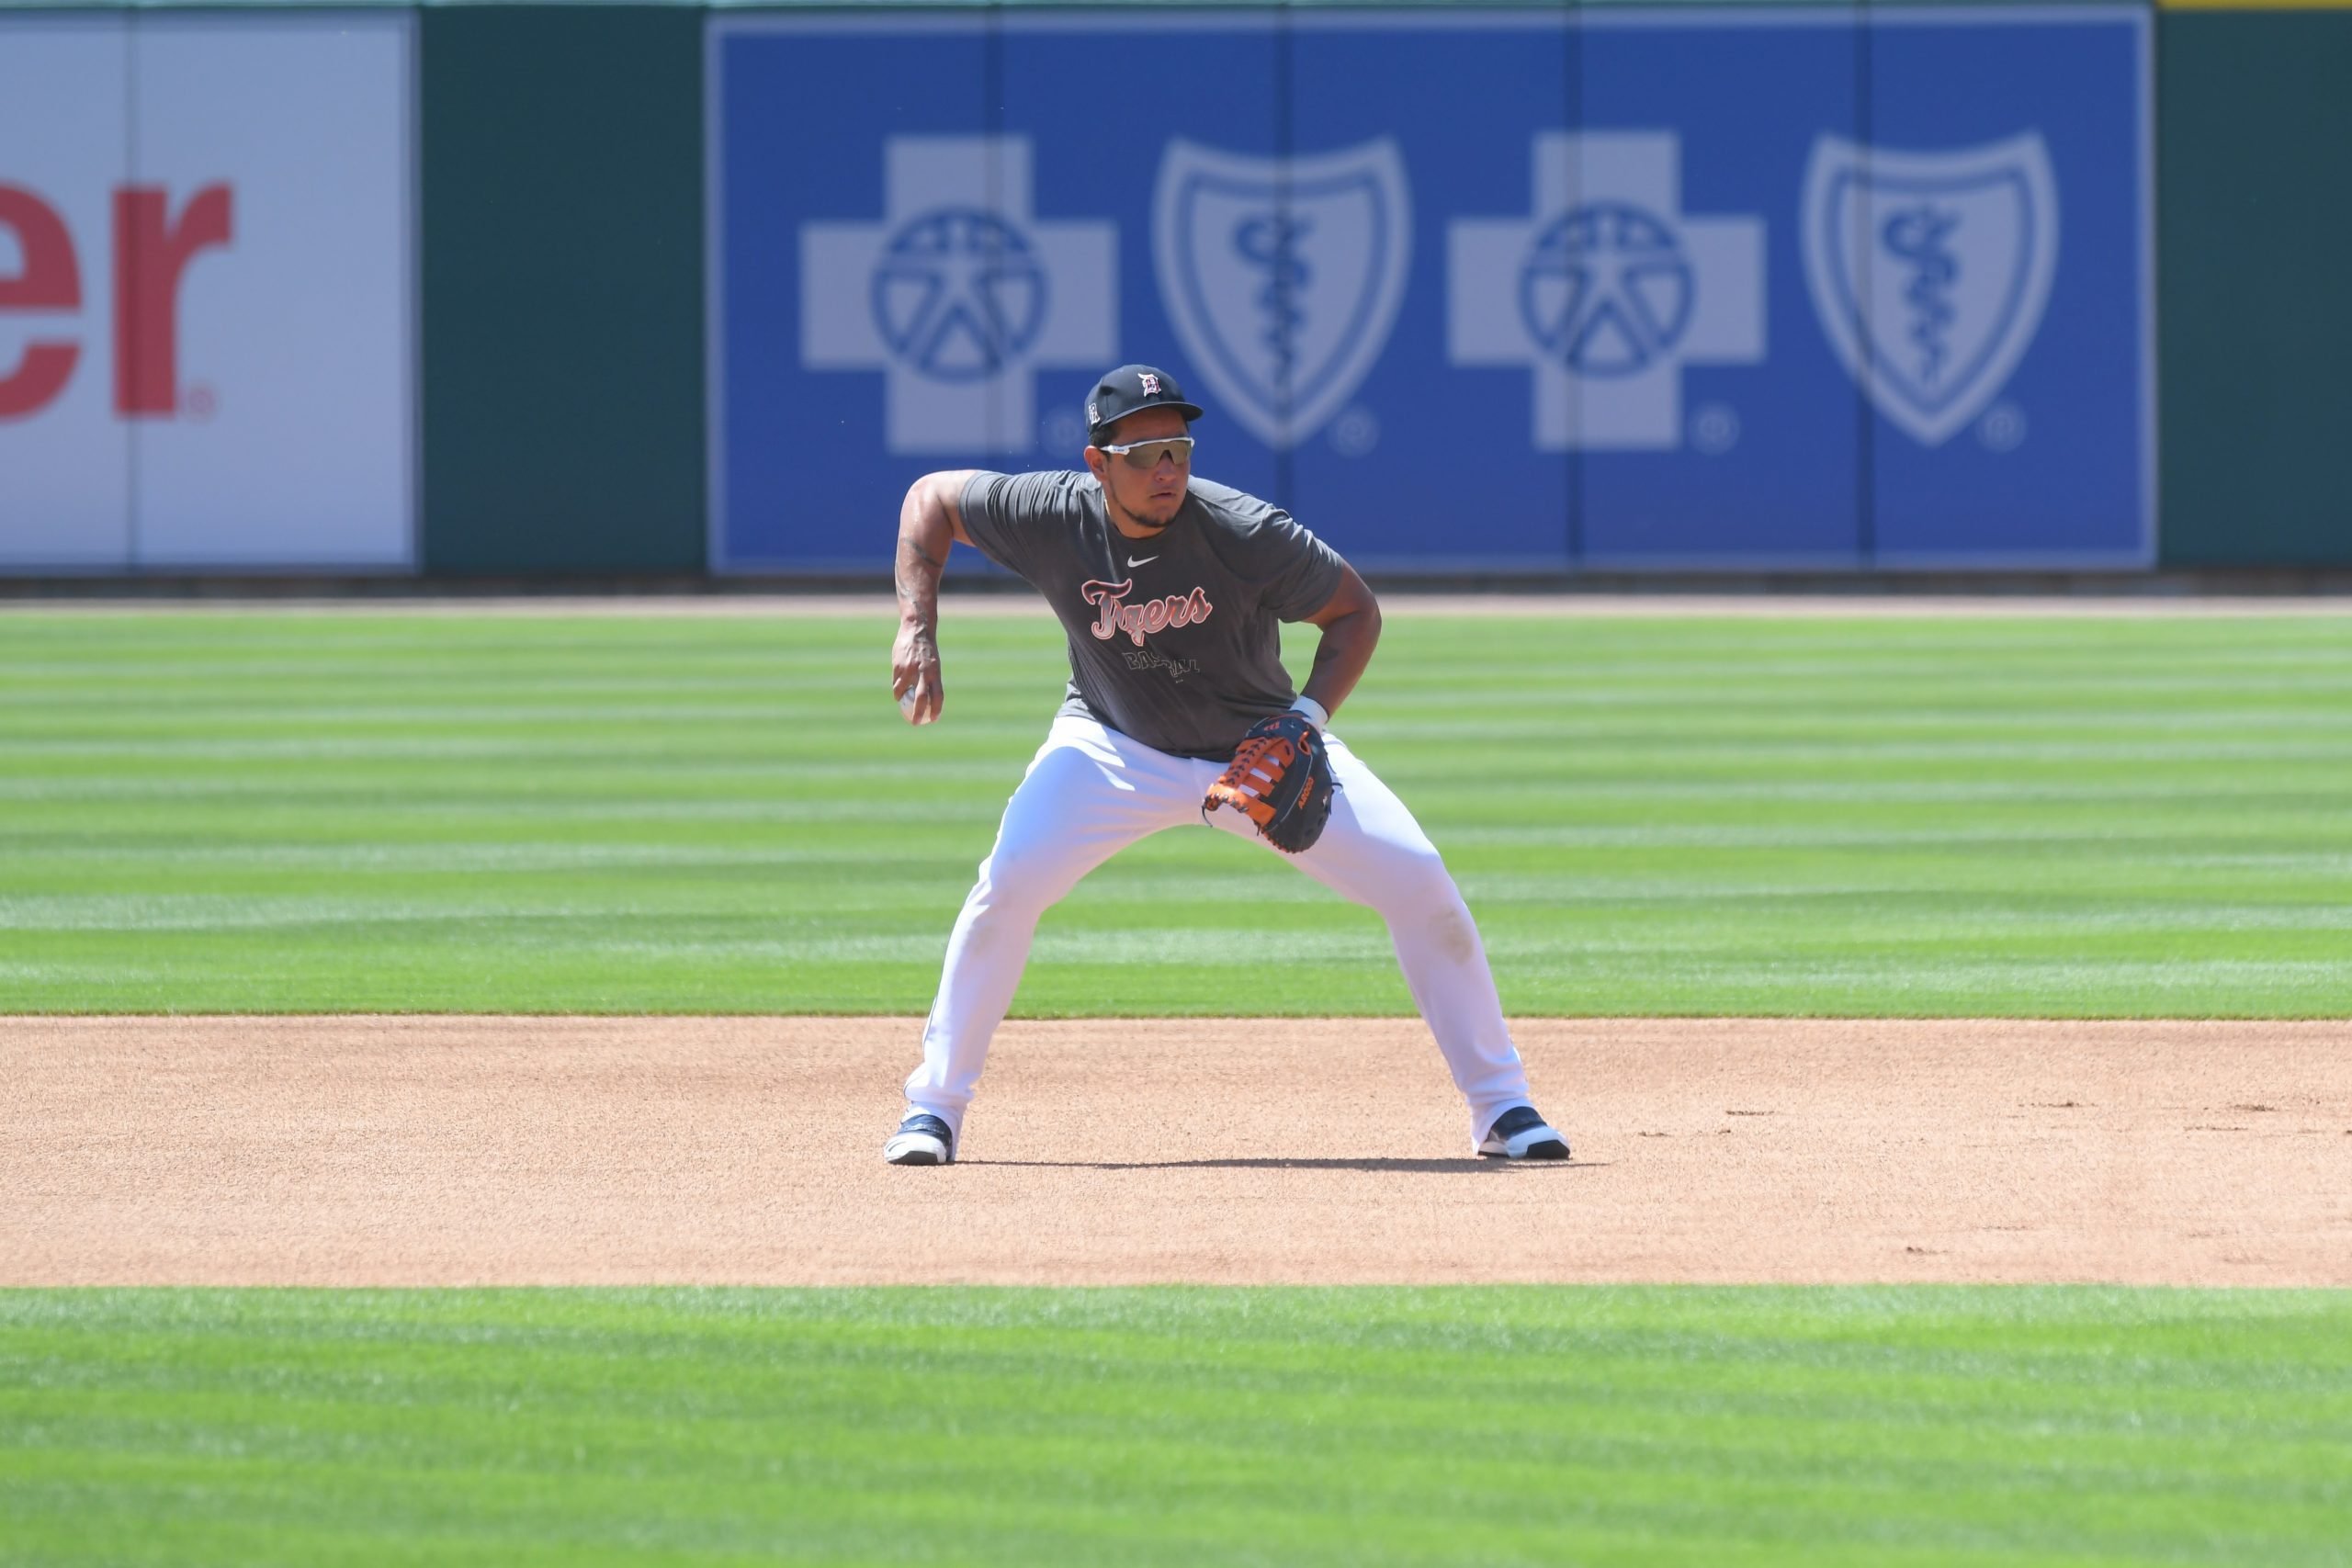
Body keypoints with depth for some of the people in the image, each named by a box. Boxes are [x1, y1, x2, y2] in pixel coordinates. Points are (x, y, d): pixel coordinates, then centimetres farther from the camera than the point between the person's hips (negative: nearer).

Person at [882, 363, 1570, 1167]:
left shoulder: (1244, 533, -27)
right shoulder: (1051, 517, -22)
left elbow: (1355, 610, -14)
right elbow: (931, 497, -4)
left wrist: (1308, 717, -28)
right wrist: (917, 631, -15)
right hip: (1116, 745, 1)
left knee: (1419, 881, -13)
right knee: (1008, 884, -22)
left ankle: (1500, 1105, 3)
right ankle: (934, 1109, -7)